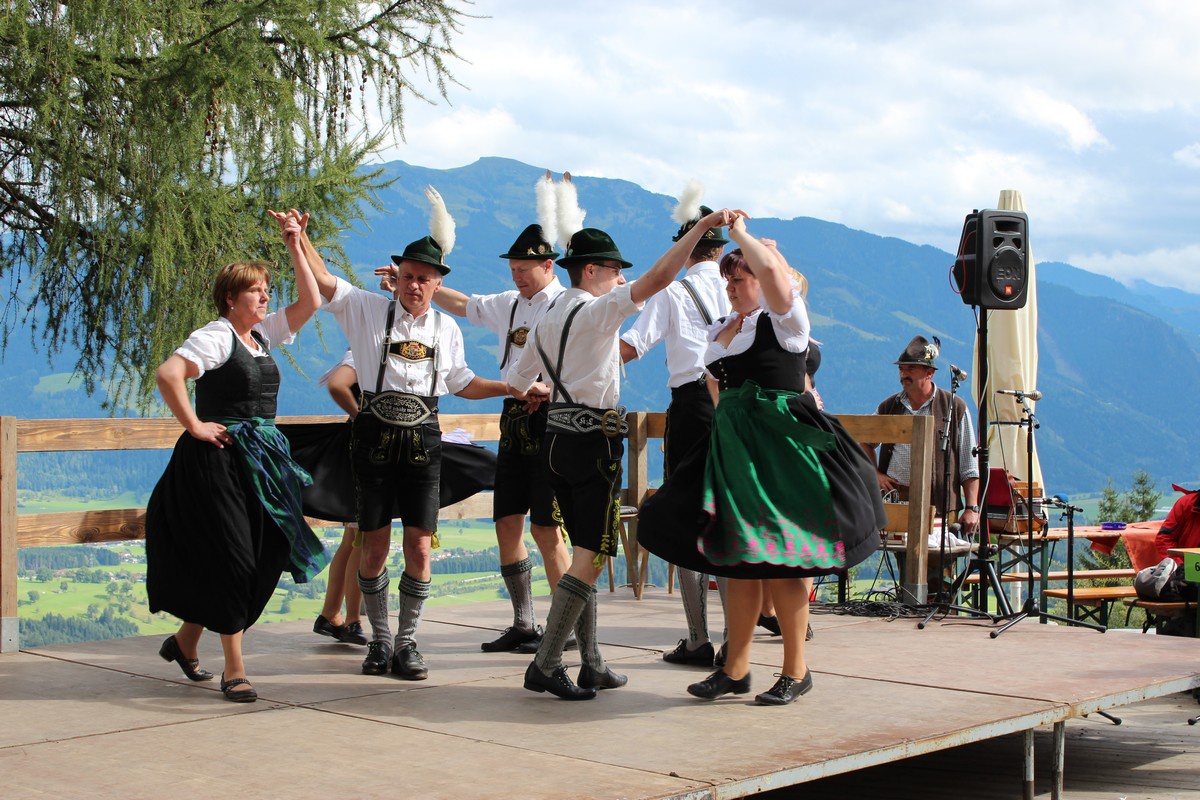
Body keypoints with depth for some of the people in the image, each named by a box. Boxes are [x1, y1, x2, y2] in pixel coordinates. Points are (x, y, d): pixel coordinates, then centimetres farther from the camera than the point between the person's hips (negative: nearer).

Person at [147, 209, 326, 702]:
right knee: (232, 560, -8)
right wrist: (193, 425, -18)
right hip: (218, 459, -9)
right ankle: (234, 670, -1)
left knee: (265, 559, 8)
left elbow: (310, 302, 14)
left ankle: (185, 642, 25)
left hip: (261, 459, 9)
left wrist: (296, 248, 9)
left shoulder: (264, 334, 14)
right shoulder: (216, 336, -11)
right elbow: (167, 374, -24)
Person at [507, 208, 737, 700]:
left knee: (584, 554, 13)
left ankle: (591, 665, 17)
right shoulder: (596, 311, -10)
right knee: (591, 558, -6)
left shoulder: (547, 322, 14)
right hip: (595, 440, -9)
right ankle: (545, 665, -8)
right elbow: (658, 278, -20)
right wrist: (702, 226, -18)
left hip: (557, 439, 9)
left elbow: (516, 384, 21)